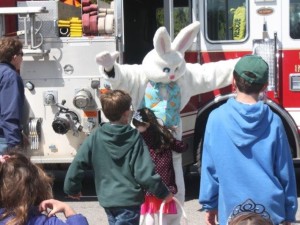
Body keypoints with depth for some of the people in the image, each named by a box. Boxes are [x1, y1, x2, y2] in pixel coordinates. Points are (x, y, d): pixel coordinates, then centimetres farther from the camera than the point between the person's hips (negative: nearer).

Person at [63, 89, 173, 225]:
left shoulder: (96, 137, -3)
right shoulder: (135, 139, -12)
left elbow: (78, 164, -2)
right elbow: (144, 172, -14)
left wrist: (72, 188, 14)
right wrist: (163, 193, -2)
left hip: (107, 200, 5)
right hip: (129, 201, -5)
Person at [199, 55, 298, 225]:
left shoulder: (217, 118, -5)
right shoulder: (273, 122, -4)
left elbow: (209, 168, -1)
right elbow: (285, 172, 1)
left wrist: (209, 205, 10)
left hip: (231, 210, 0)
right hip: (270, 210, 0)